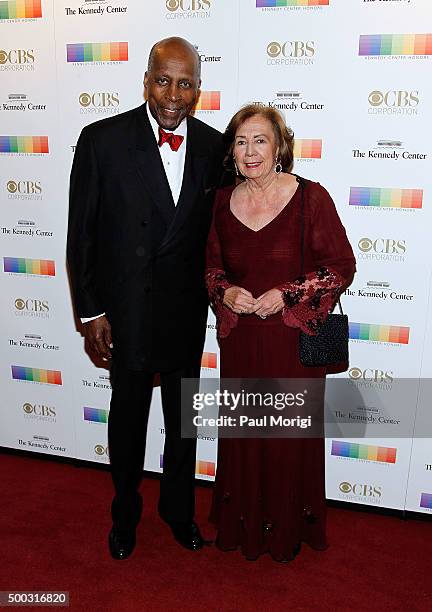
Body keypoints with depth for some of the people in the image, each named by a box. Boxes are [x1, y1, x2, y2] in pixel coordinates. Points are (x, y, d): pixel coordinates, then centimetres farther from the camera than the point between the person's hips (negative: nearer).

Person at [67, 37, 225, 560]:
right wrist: (90, 312, -8)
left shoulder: (214, 146, -2)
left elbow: (218, 229, 6)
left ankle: (178, 507, 42)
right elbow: (81, 232, -7)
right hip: (126, 309, -2)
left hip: (188, 308, 3)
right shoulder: (102, 140, -10)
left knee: (184, 416, 17)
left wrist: (214, 290, 2)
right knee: (128, 413, 15)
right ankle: (125, 511, 40)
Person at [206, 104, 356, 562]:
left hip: (294, 339, -3)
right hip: (240, 340, 4)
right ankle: (243, 523, 40)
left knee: (290, 434, 10)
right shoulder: (223, 201, 3)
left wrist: (287, 294, -17)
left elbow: (341, 265, -6)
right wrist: (225, 291, -8)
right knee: (242, 432, 15)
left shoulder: (311, 197, -10)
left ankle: (288, 528, 37)